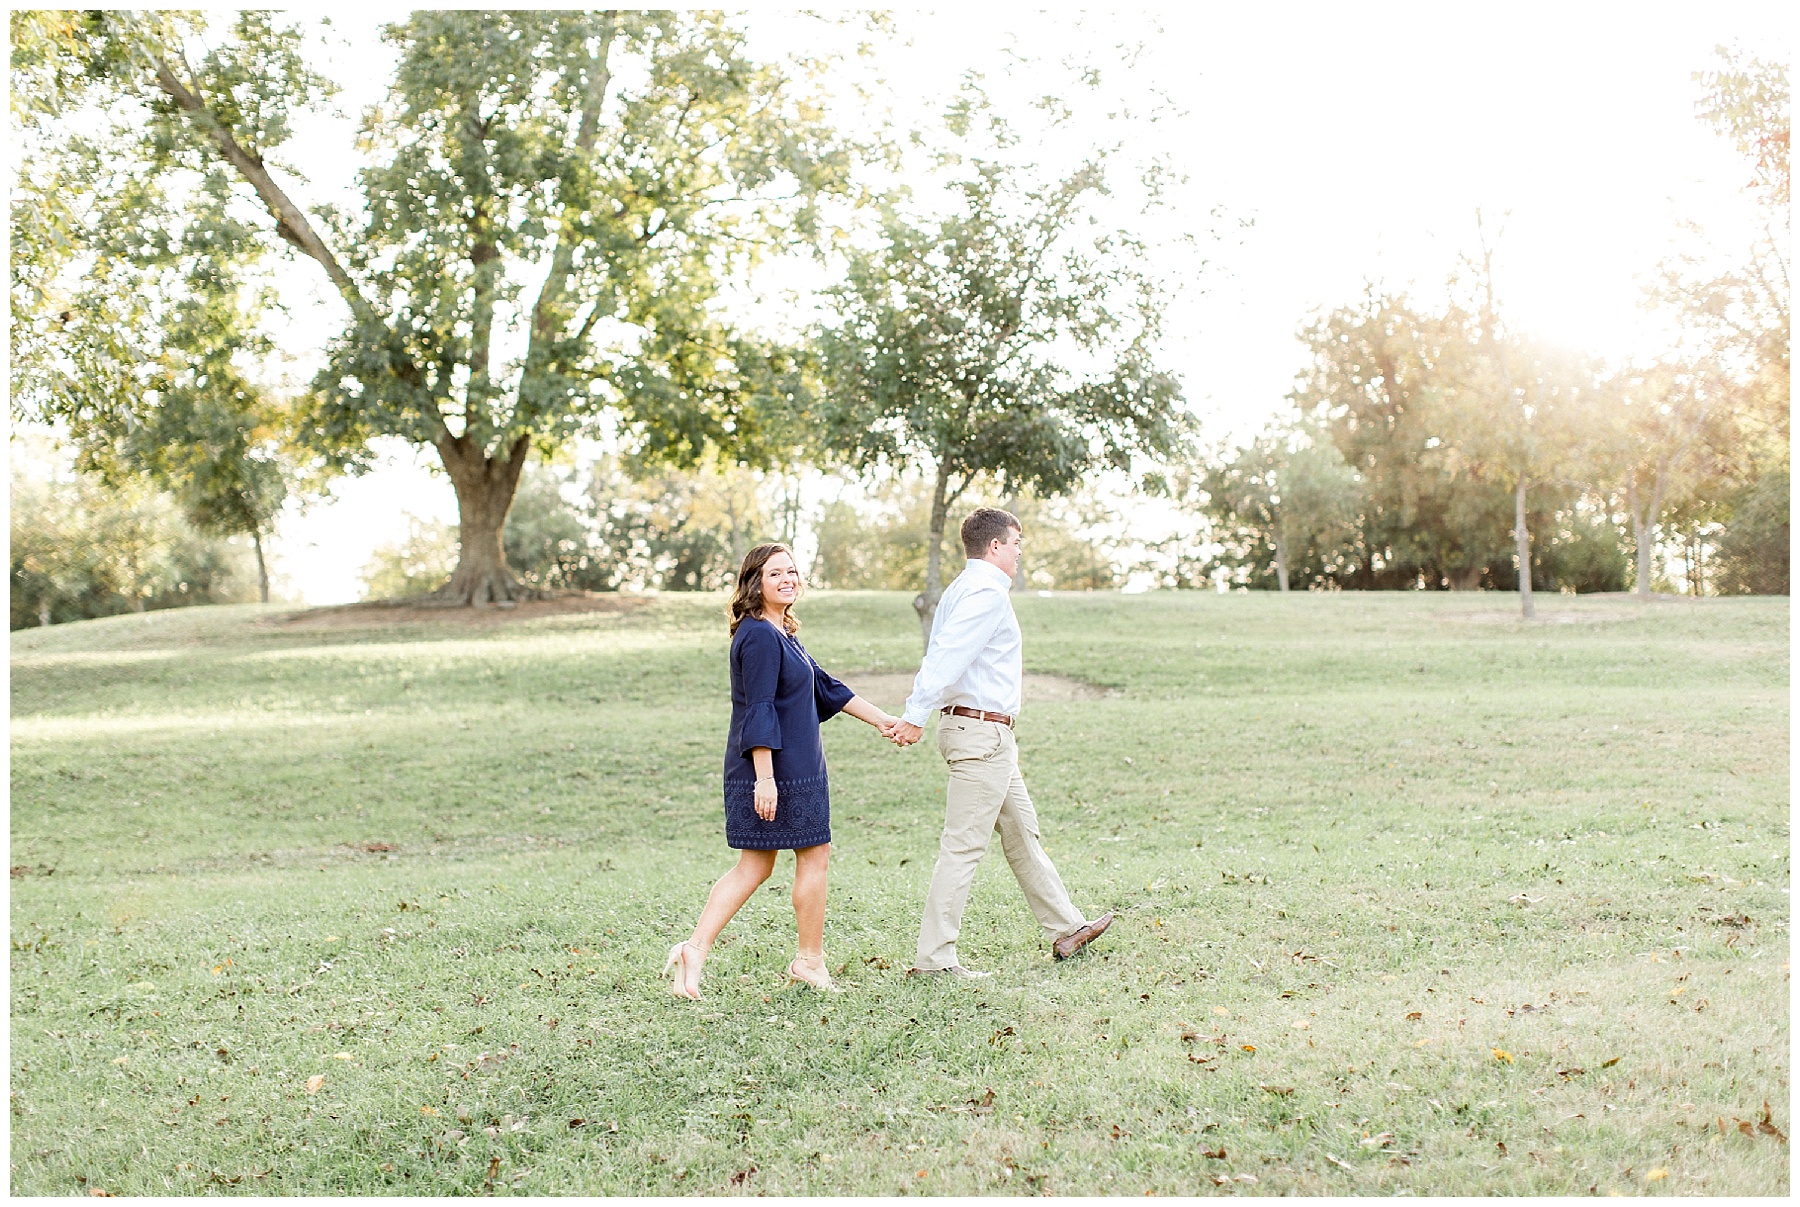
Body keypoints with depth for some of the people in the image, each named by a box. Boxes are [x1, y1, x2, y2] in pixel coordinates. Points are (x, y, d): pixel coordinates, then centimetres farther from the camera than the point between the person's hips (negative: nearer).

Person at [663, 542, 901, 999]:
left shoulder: (781, 634, 15)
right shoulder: (759, 637, -16)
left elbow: (825, 687, 20)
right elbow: (758, 712, -21)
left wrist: (880, 719, 21)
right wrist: (765, 778, -24)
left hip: (793, 767, 10)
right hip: (777, 769, -10)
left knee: (755, 866, 11)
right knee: (815, 854, 5)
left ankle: (695, 948, 6)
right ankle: (810, 961, 17)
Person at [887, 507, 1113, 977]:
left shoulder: (960, 589, 17)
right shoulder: (988, 592, -15)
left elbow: (937, 656, 11)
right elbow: (947, 657, -25)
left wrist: (911, 714, 4)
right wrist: (915, 718, -29)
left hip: (989, 736, 11)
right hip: (983, 732, -11)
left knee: (1021, 832, 18)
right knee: (964, 845, -7)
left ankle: (1066, 929, 29)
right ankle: (934, 958, -3)